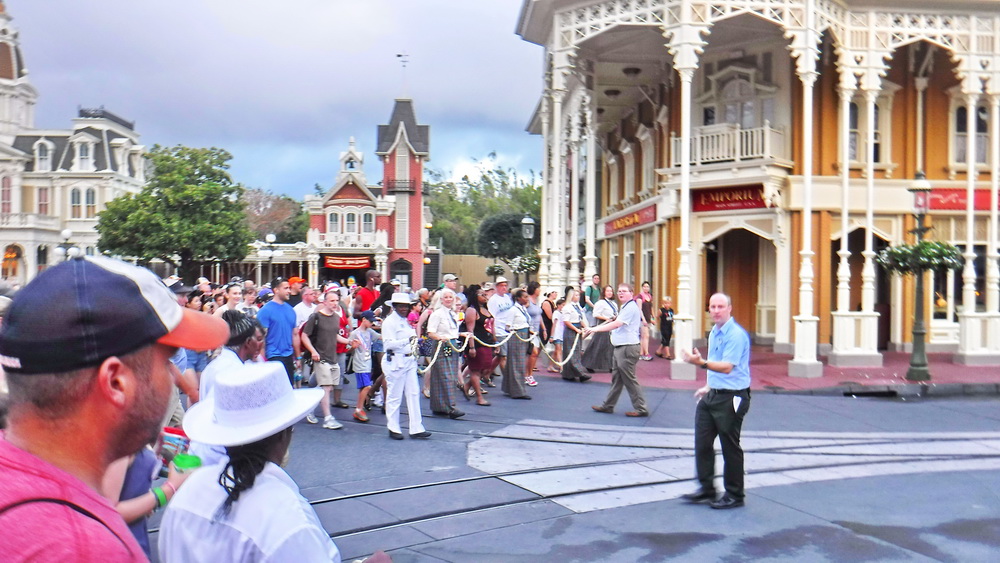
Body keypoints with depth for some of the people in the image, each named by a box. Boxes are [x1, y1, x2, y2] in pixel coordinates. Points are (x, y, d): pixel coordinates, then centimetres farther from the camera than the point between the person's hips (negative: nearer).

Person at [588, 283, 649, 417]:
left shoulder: (631, 307, -15)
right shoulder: (625, 307, 20)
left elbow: (616, 324, -22)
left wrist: (595, 329, -20)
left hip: (628, 348, -10)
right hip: (620, 347, 10)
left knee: (629, 379, -6)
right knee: (616, 378, 14)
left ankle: (641, 409, 0)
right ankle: (608, 406, 20)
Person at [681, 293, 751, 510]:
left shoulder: (736, 335, -17)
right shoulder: (714, 333, 12)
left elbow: (727, 367, -27)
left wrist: (701, 362, -39)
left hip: (731, 398, -9)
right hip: (712, 394, 9)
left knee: (730, 447, 2)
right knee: (702, 443, 8)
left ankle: (734, 495, 15)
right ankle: (707, 489, 19)